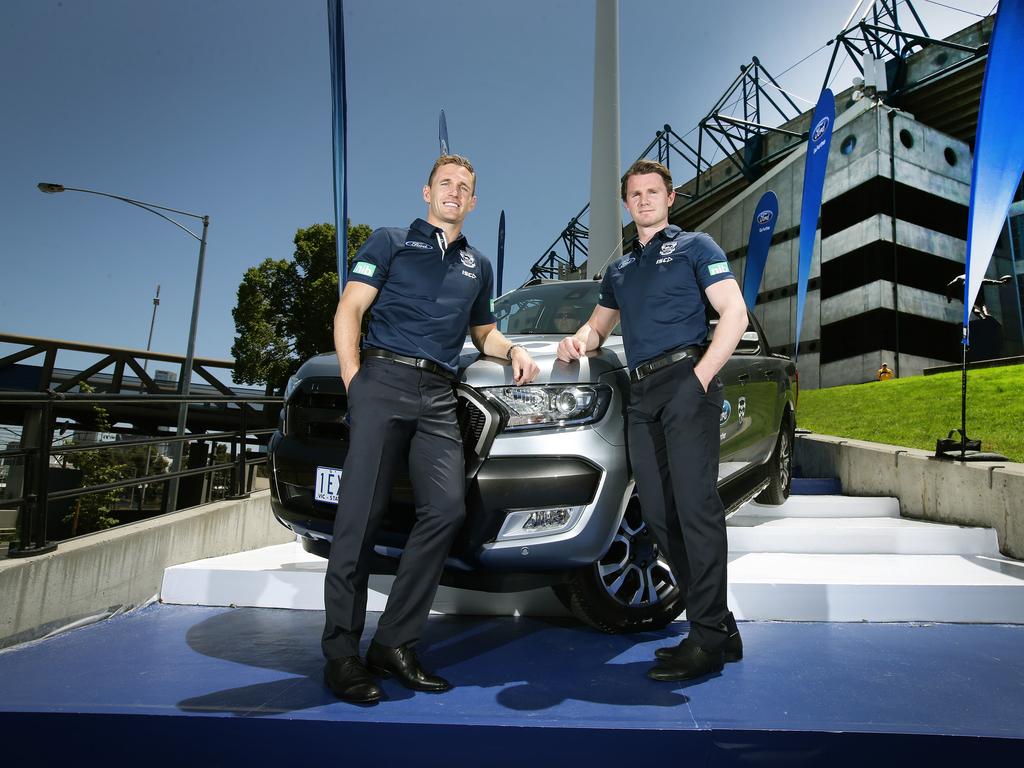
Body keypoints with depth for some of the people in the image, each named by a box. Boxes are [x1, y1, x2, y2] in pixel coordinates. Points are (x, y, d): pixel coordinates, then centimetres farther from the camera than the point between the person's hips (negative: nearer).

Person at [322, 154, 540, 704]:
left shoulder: (477, 266, 26)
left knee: (446, 508, -12)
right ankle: (341, 652, 2)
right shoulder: (390, 243, 13)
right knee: (361, 514, -8)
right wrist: (353, 381, -7)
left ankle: (395, 644, 0)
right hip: (384, 378, -3)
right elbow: (349, 312, 5)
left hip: (438, 396, 4)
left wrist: (512, 350, 13)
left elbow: (483, 331, 35)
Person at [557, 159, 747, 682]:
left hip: (685, 380, -6)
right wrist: (578, 340, 7)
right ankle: (720, 628, 12)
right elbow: (599, 324, 32)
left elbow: (734, 315, -1)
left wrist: (700, 378, -12)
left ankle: (708, 637, -4)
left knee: (696, 506, -12)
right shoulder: (618, 270, 27)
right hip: (640, 394, 6)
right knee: (659, 514, 2)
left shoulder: (694, 246, 9)